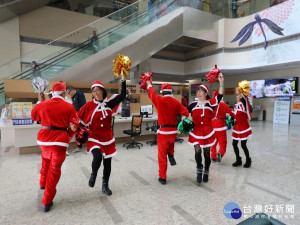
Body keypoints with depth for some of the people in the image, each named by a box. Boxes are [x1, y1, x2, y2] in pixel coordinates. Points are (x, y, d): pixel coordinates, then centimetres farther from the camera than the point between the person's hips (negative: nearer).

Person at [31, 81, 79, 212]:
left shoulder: (43, 105, 1)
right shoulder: (69, 107, -7)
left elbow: (34, 116, 21)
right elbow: (74, 125, -5)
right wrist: (68, 137, 12)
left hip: (44, 138, 4)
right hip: (60, 140, -4)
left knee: (46, 159, 35)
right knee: (54, 170, 9)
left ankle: (43, 183, 53)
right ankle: (47, 202, 16)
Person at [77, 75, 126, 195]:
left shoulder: (109, 103, -2)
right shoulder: (89, 105, -7)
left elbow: (123, 95, -7)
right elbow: (78, 118, -3)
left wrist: (123, 79, -13)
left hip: (107, 137, 3)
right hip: (94, 137, -2)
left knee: (107, 162, 10)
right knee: (97, 157, -26)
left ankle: (105, 185, 31)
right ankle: (93, 174, 9)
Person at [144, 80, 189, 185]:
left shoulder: (159, 100, -7)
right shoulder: (176, 102, 0)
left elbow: (151, 92, 9)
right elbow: (185, 113, -8)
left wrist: (149, 84, 27)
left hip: (163, 131, -3)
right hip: (173, 131, 3)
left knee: (162, 155, 8)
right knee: (170, 142, 38)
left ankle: (162, 177, 17)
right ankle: (171, 155, 18)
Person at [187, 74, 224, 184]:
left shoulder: (210, 103, -2)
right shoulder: (193, 104, 3)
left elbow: (220, 96, -13)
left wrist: (221, 82, -20)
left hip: (207, 132, 0)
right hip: (196, 132, 1)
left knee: (207, 153, 10)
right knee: (197, 151, -15)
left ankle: (206, 173, 31)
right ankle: (199, 170, 10)